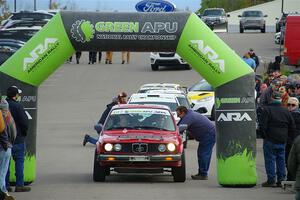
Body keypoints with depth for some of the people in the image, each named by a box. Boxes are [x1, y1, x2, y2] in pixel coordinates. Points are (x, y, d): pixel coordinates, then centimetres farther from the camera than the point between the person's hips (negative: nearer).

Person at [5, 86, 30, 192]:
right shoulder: (17, 106, -14)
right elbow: (24, 122, -15)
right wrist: (24, 132, 3)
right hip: (18, 139, -6)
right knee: (19, 161, 0)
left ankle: (5, 185, 10)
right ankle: (19, 185, -2)